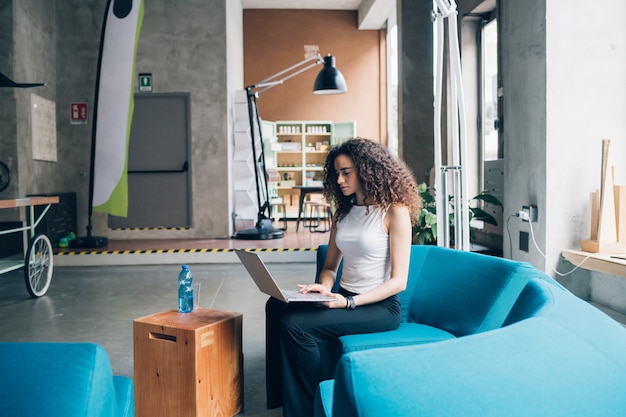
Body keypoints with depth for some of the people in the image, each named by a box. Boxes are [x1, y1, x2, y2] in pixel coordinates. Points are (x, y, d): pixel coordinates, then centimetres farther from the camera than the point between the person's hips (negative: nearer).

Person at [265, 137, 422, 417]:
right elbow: (330, 266, 16)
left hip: (380, 306, -7)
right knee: (277, 307, -18)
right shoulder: (344, 211, 13)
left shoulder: (394, 211, -9)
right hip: (345, 299, 7)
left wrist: (350, 302, -21)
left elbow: (398, 281, -12)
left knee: (296, 325, -26)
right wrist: (323, 287, -7)